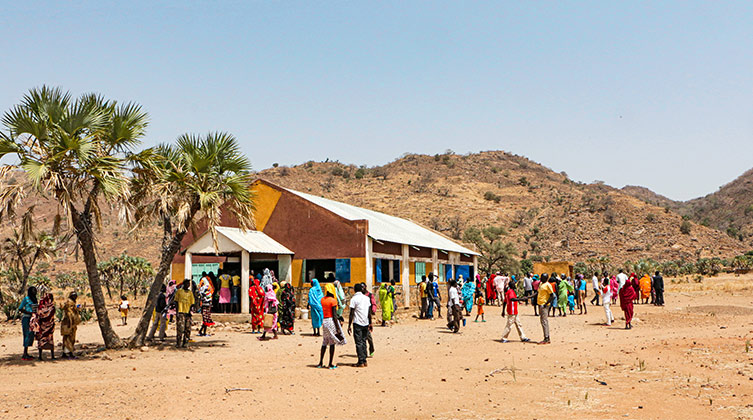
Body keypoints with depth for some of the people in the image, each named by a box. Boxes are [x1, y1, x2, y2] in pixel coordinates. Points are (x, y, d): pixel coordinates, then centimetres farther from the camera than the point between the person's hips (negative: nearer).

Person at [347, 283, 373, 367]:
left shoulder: (354, 299, -8)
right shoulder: (367, 298, 7)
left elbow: (351, 313, -10)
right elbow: (369, 312, 8)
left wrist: (349, 325, -7)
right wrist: (370, 323, 17)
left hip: (357, 323, -5)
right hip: (366, 323, 5)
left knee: (359, 343, -1)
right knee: (363, 342, 14)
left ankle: (361, 362, -2)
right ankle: (364, 361, 13)